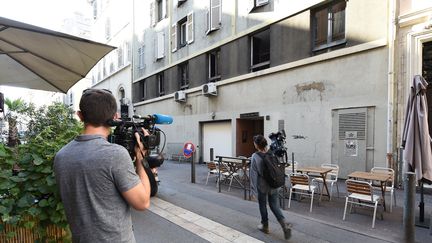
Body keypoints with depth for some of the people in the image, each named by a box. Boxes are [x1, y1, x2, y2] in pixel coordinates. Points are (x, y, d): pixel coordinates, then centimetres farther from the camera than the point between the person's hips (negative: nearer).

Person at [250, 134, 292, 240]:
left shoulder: (255, 156, -18)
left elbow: (254, 173, -15)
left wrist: (253, 188, -6)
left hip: (262, 186, -4)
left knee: (262, 206, 17)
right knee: (274, 206, 16)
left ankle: (265, 226, 32)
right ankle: (285, 225, 3)